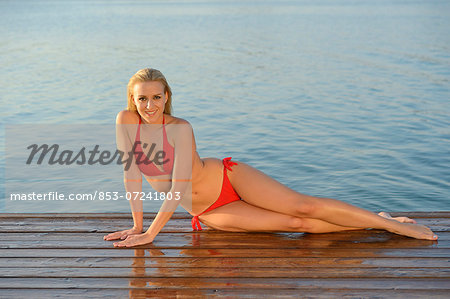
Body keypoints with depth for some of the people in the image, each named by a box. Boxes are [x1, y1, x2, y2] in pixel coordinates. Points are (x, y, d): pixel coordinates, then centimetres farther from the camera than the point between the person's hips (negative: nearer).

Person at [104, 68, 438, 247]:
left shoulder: (180, 128, -20)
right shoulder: (126, 121, -9)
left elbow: (179, 186, -26)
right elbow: (131, 172, -6)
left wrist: (150, 234, -24)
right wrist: (137, 224, -5)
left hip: (228, 177, -2)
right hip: (208, 212, 3)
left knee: (305, 206, -16)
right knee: (297, 224, -7)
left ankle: (390, 222, -2)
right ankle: (374, 223, 7)